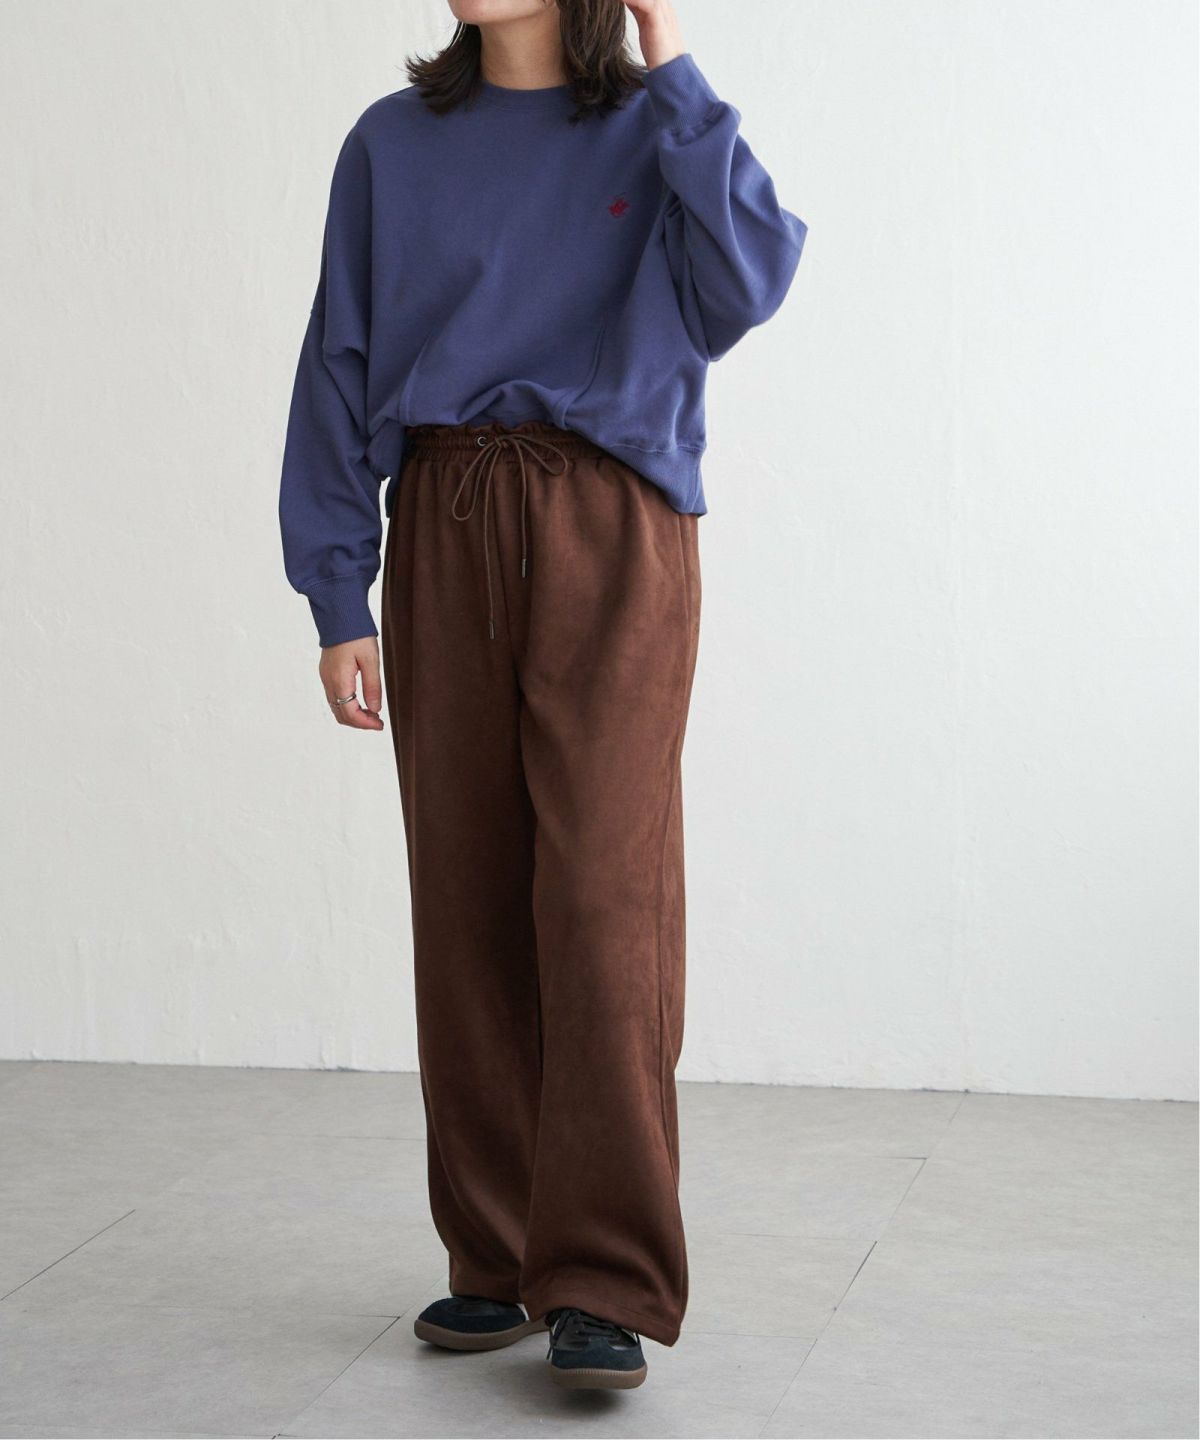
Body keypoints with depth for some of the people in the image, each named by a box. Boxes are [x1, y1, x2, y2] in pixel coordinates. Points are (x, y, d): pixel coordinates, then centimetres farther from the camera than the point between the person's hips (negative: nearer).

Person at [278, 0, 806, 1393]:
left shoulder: (653, 131, 9)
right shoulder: (392, 144, 12)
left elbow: (745, 281, -10)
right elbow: (339, 376, 10)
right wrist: (338, 601, 3)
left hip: (612, 541, -2)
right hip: (443, 534, 2)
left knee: (605, 894, -10)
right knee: (467, 900, 3)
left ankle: (605, 1286, -6)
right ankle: (497, 1260, 14)